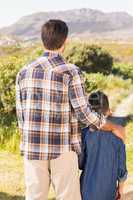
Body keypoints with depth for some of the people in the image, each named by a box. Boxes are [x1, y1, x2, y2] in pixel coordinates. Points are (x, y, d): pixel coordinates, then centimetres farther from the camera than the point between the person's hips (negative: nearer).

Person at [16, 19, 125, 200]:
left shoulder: (24, 72, 3)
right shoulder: (70, 72, -10)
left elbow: (20, 115, 6)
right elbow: (83, 113, -11)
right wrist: (114, 127, 4)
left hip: (33, 148, 4)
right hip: (63, 148, -3)